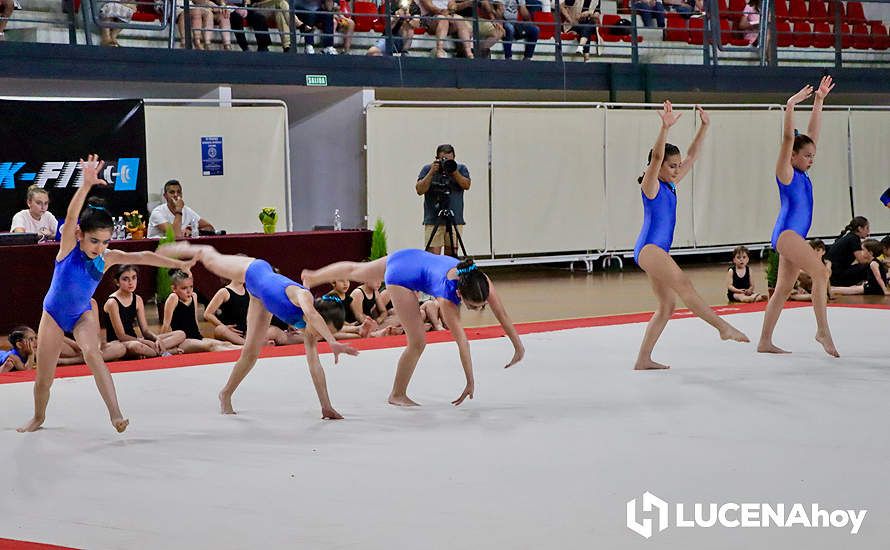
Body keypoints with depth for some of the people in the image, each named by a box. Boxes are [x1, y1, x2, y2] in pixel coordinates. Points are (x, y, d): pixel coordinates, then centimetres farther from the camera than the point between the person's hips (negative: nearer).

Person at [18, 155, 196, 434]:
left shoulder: (107, 258, -12)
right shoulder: (69, 245, -20)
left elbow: (143, 257, -16)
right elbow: (72, 215, -36)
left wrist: (177, 264, -24)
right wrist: (86, 185, -51)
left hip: (83, 314, 1)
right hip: (53, 313, -1)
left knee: (92, 352, -29)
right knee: (44, 378, 3)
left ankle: (115, 413, -35)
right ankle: (38, 417, 33)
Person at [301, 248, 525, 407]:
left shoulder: (482, 282, -28)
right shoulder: (447, 300, -38)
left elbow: (502, 315, -20)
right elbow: (462, 342, -35)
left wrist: (519, 346, -18)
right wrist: (470, 382, -29)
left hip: (412, 259, 7)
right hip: (401, 276, -7)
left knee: (356, 271, 30)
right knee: (417, 343, -7)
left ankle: (312, 277, 58)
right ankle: (398, 395, 14)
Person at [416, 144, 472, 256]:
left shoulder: (460, 168, 10)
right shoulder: (427, 169, 6)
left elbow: (466, 185, -4)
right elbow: (420, 190, -4)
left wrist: (454, 172, -14)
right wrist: (431, 173, -12)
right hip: (433, 220, -2)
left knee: (452, 253, 1)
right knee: (433, 255, -11)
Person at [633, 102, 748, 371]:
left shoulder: (670, 185, 15)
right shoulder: (650, 185, -6)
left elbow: (692, 155, 17)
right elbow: (657, 156, -23)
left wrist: (704, 127, 11)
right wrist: (665, 128, -35)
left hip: (659, 251, 10)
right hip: (648, 248, -10)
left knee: (666, 306, 6)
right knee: (683, 284, -23)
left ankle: (643, 359, 7)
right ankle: (724, 327, -32)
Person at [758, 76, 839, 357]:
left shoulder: (801, 173, 14)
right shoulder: (785, 172, -6)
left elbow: (812, 134, 15)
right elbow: (788, 139, -17)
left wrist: (819, 102, 14)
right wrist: (790, 107, -23)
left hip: (794, 238, 9)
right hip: (786, 233, -9)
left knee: (783, 290, 8)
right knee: (821, 272, -18)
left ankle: (765, 342, 10)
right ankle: (823, 331, -17)